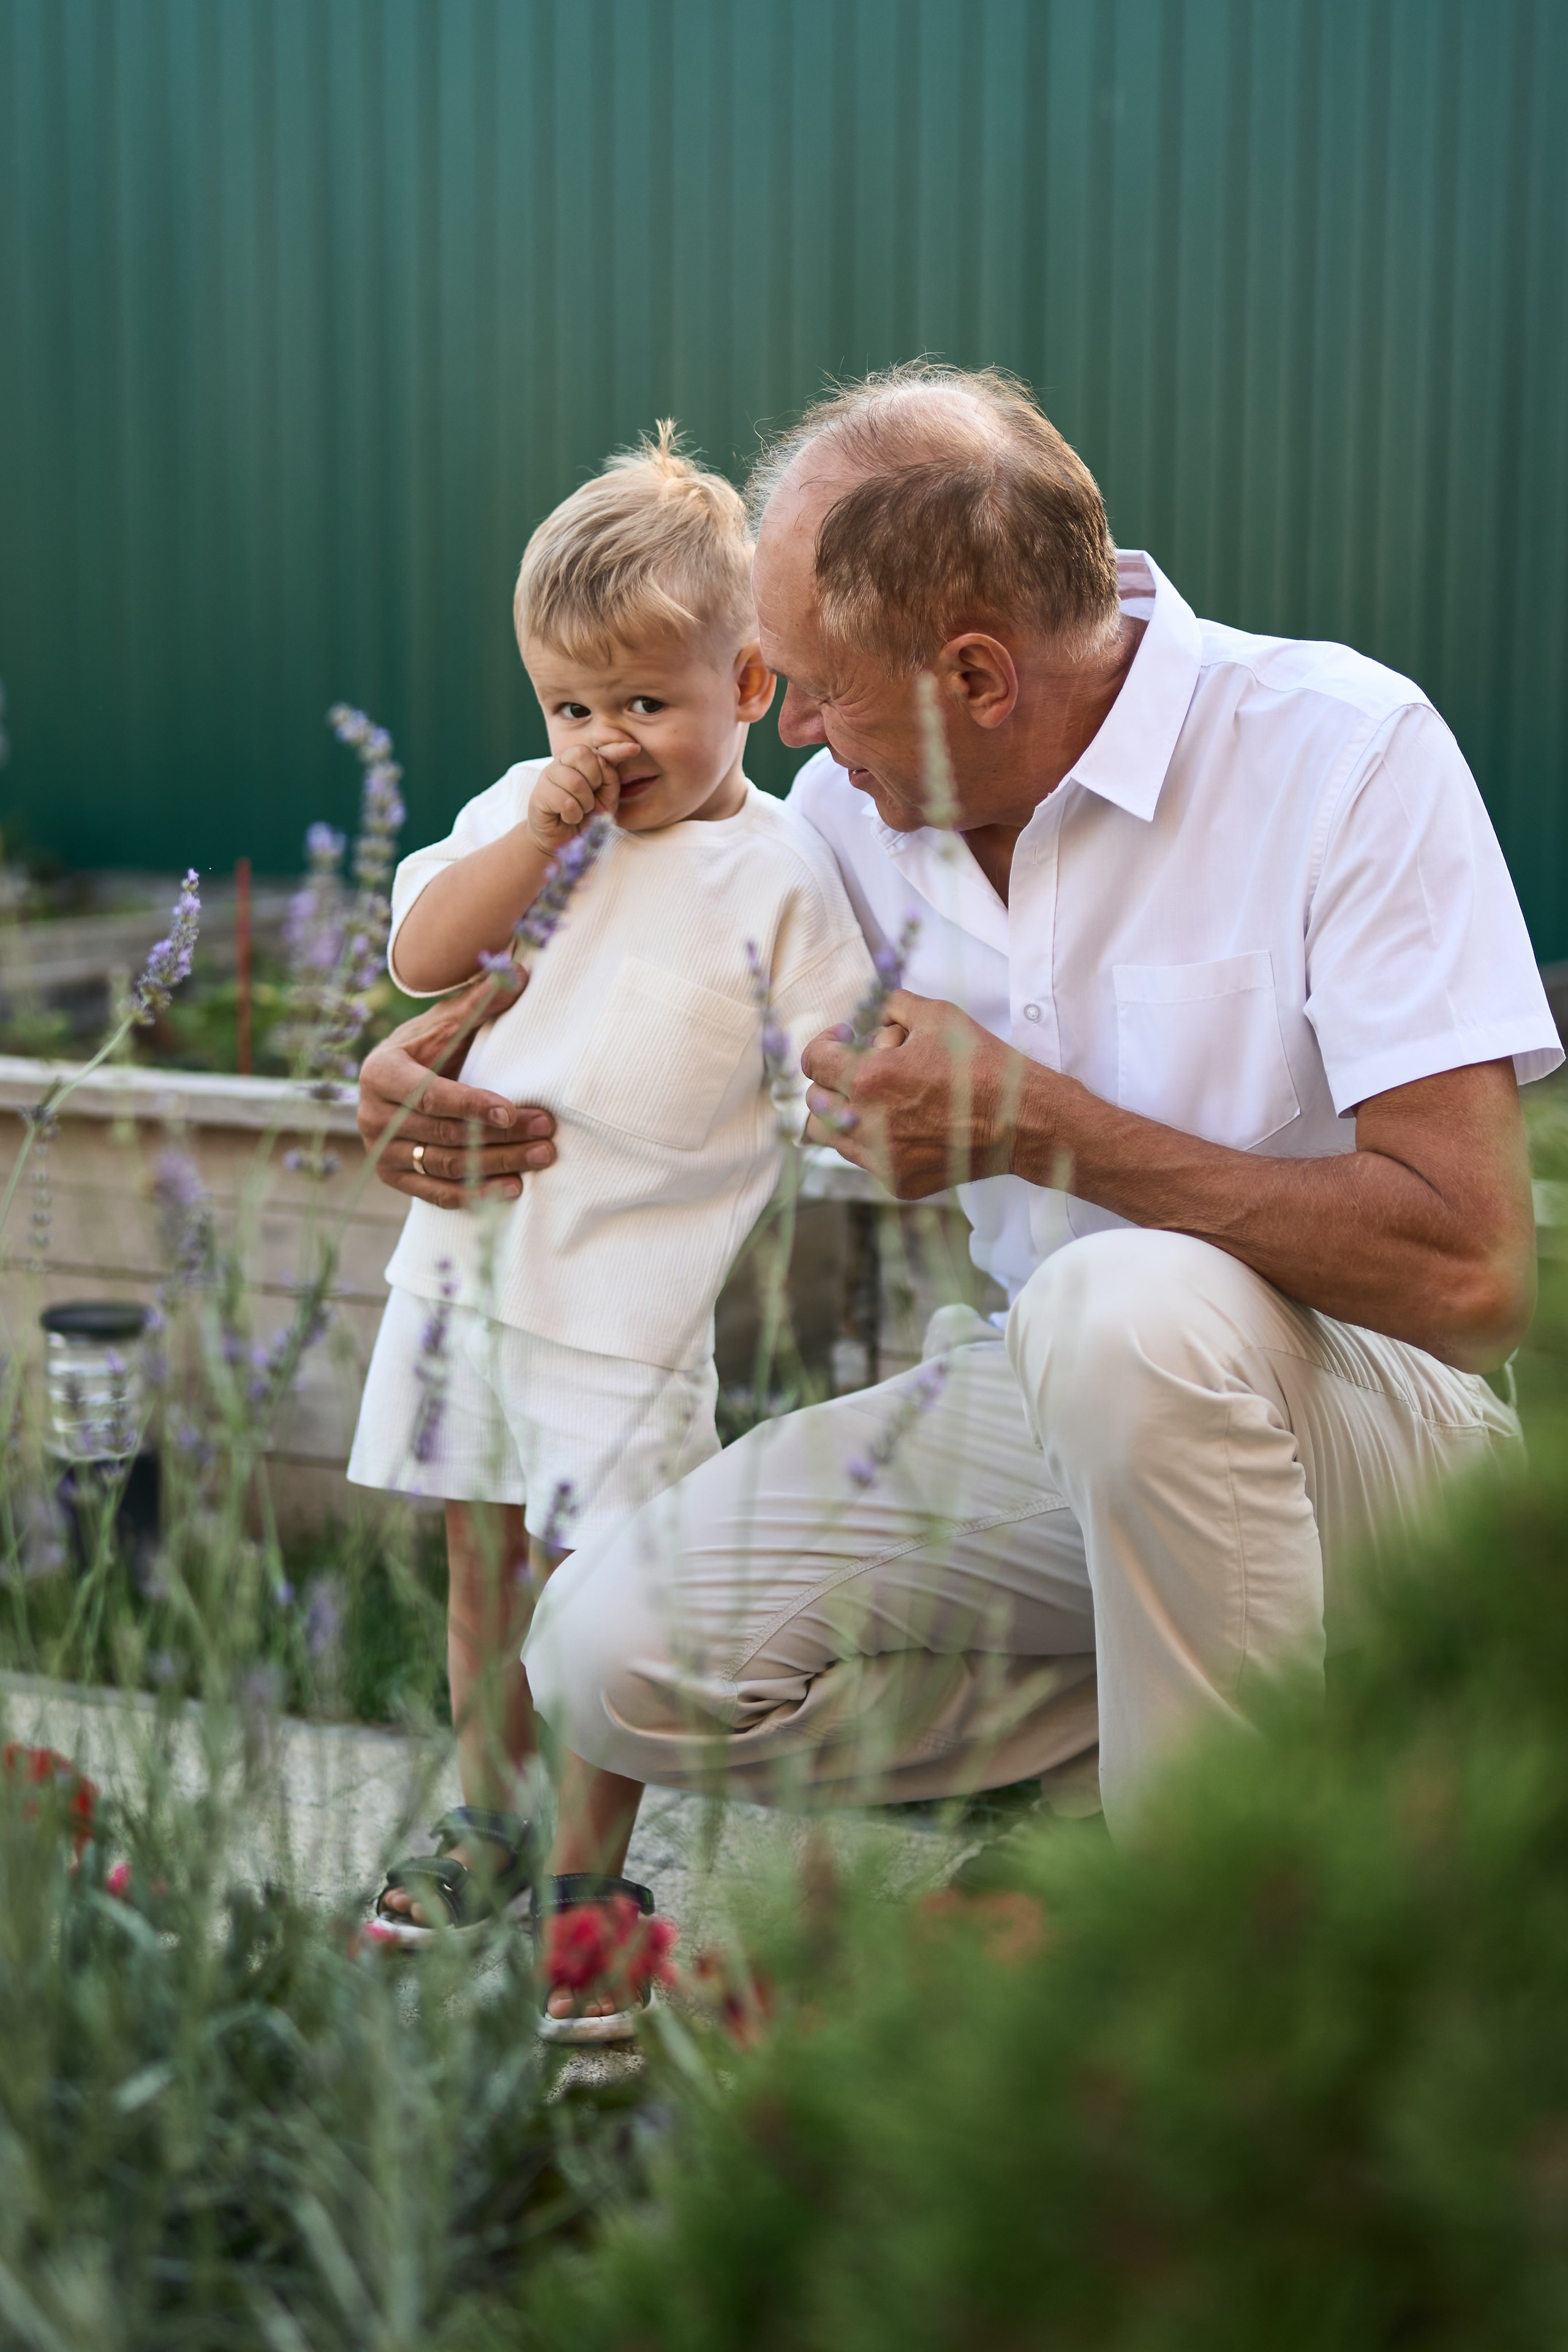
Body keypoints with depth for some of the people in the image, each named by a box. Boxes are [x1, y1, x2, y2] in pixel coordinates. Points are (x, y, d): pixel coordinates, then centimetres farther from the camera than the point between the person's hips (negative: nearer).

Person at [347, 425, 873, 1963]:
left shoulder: (778, 872, -3)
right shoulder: (522, 816, 9)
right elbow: (420, 956, -3)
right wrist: (544, 824, -11)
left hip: (631, 1286, -5)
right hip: (471, 1247, 5)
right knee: (481, 1558, 15)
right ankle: (486, 1828, 31)